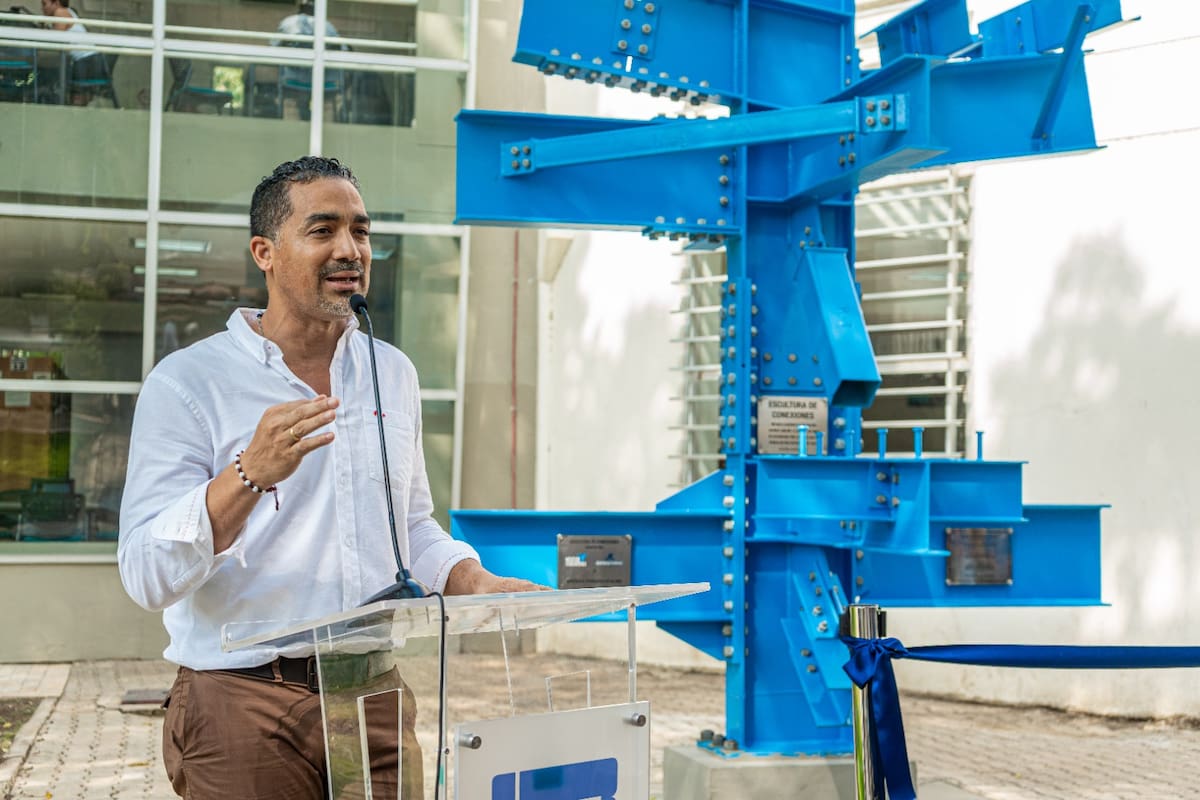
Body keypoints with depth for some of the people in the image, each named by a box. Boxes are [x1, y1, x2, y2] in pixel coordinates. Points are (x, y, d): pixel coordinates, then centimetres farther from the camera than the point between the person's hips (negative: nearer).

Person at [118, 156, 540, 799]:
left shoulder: (394, 373, 10)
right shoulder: (186, 383, -8)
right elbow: (146, 576, -15)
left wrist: (473, 582, 0)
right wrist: (249, 475, -28)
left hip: (376, 697, 5)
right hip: (245, 707, -5)